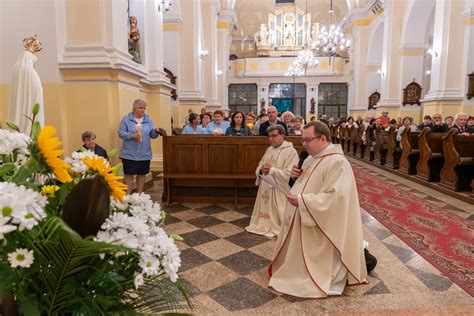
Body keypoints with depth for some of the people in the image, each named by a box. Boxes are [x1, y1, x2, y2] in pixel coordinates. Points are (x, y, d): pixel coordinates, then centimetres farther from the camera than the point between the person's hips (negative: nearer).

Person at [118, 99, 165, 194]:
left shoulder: (148, 120, 8)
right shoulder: (126, 119, -2)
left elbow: (152, 135, 7)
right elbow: (121, 133, -8)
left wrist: (156, 131, -15)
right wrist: (132, 136, -22)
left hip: (144, 154, 3)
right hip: (129, 154, -3)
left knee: (142, 174, 10)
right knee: (129, 174, 1)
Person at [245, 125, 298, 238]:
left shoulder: (290, 151, -12)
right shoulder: (269, 149, 11)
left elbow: (289, 175, -21)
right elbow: (259, 168, 14)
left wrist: (271, 170, -23)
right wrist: (261, 170, -10)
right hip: (265, 188, 7)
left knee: (276, 215, 2)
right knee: (265, 210, 16)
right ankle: (263, 225, 31)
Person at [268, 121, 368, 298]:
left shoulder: (337, 162, -23)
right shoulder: (312, 158, 7)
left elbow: (334, 198, -30)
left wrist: (302, 201, -29)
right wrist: (296, 176, -3)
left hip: (320, 227, -9)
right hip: (302, 221, 10)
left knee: (315, 264, 6)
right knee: (300, 255, 23)